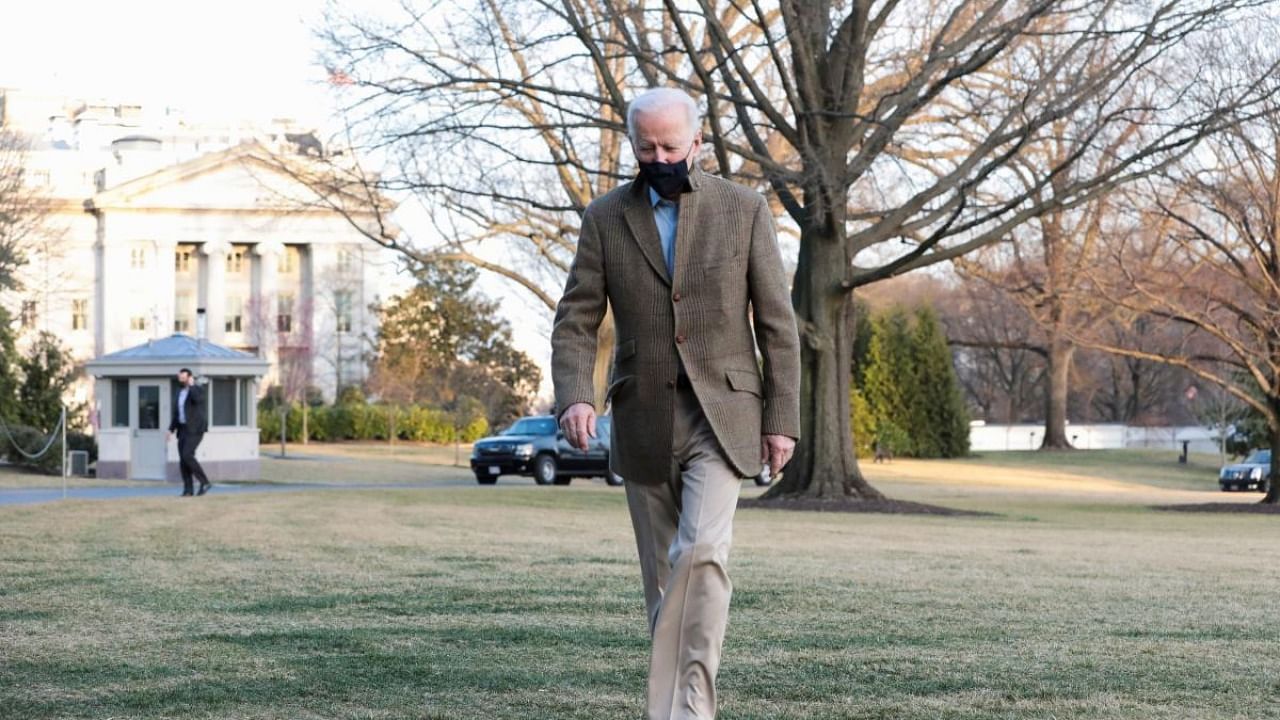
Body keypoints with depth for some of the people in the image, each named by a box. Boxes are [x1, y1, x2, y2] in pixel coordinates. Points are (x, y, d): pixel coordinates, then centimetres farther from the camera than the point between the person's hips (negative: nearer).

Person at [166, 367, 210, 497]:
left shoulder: (198, 390, -8)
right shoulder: (179, 394, 15)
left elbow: (197, 399, -33)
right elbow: (176, 414, 18)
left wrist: (191, 385, -19)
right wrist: (171, 430, 8)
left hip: (196, 429, -7)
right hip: (183, 429, 7)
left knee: (187, 455, -20)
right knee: (183, 460, -1)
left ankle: (204, 482, -11)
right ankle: (188, 489, 3)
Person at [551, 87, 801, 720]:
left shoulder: (743, 210, 1)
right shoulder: (605, 218, 5)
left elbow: (776, 323, 2)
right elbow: (576, 321, 2)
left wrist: (782, 419, -3)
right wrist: (574, 397, -16)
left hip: (720, 416, -3)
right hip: (643, 423, 3)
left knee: (702, 553, -21)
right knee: (663, 574, 8)